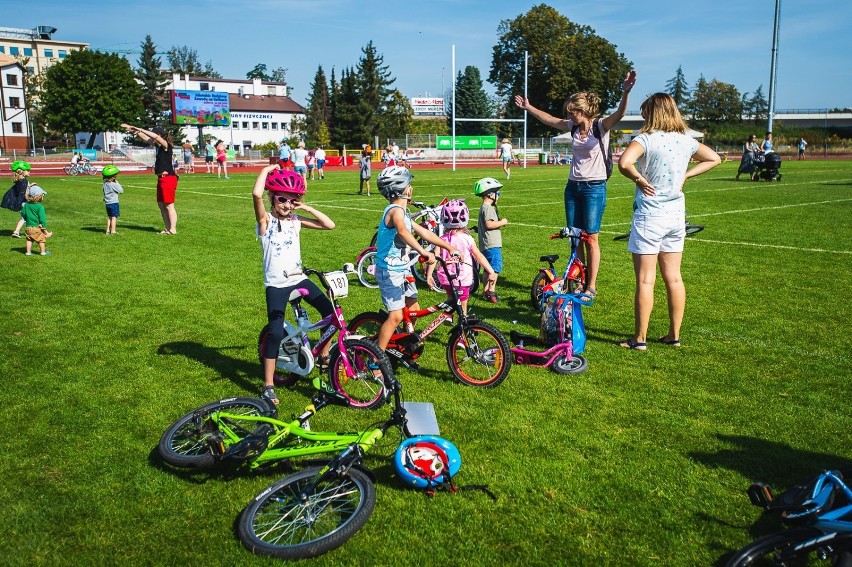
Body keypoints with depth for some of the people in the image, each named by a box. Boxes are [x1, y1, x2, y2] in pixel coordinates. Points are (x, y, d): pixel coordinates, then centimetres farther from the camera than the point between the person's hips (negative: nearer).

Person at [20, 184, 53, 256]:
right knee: (41, 239, 8)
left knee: (29, 239, 15)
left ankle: (28, 252, 19)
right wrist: (44, 229, -10)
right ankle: (43, 252, 13)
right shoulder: (40, 206, -17)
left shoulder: (26, 204, 1)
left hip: (28, 227, 6)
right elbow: (42, 218, -17)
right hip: (37, 227, -6)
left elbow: (23, 213, 9)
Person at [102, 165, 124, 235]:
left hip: (107, 203, 8)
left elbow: (104, 192, 13)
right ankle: (113, 231, -4)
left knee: (109, 217, 16)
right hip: (114, 203, -8)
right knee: (114, 217, -3)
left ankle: (108, 230, 20)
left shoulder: (105, 184, 6)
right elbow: (121, 191, -12)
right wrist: (118, 183, -6)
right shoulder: (114, 184, -17)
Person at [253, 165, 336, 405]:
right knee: (276, 333, -13)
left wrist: (306, 208, -2)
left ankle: (324, 356, 22)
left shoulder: (295, 220, 6)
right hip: (276, 284, -5)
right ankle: (268, 386, 0)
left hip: (299, 278, 5)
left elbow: (329, 224, 3)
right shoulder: (266, 220, -7)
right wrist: (268, 169, -14)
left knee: (331, 312, 0)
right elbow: (256, 194, -27)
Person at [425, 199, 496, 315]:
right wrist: (491, 271, 5)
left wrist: (429, 275, -3)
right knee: (462, 307, 9)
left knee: (451, 298, 28)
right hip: (462, 279, -3)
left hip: (445, 279, 3)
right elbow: (479, 256, -4)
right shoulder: (467, 239, -9)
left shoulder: (442, 239, -3)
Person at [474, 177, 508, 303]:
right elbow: (489, 224, -24)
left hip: (486, 245, 11)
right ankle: (491, 292, -9)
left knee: (489, 268, 15)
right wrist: (502, 222, -13)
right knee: (496, 267, -10)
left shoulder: (484, 208, 19)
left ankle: (486, 291, 21)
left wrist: (500, 223, 17)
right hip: (492, 244, -11)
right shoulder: (488, 208, -14)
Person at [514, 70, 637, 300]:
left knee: (590, 238, -1)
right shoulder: (573, 127, 7)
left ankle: (591, 286, 8)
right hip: (573, 186, 6)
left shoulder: (601, 126, -11)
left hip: (594, 188, -6)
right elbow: (549, 119, 20)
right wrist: (528, 107, 25)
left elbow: (619, 114, -29)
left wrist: (626, 92, -47)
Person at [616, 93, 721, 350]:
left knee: (645, 280, 0)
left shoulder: (646, 139, -14)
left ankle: (640, 338, 7)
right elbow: (714, 158, 19)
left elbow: (624, 163, -32)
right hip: (676, 215, 6)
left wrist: (639, 179, -14)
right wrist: (685, 175, 11)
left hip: (649, 216, -6)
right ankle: (674, 335, 21)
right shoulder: (686, 140, 6)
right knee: (673, 277, 12)